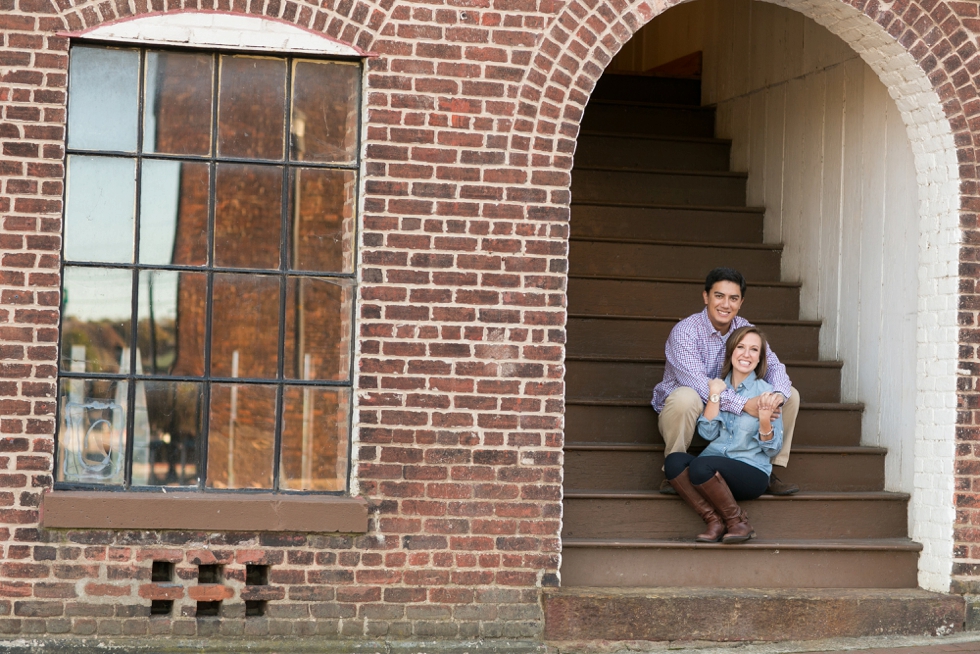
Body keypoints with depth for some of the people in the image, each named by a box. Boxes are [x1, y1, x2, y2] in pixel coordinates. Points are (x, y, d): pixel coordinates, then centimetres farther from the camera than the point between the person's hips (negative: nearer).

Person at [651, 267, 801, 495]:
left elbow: (773, 364, -7)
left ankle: (766, 470, 2)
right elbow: (697, 384, -32)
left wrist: (777, 396, -30)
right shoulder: (684, 331, -21)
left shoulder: (744, 329, -1)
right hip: (685, 415, -6)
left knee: (790, 395, -4)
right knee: (686, 397, -40)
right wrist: (743, 404, -40)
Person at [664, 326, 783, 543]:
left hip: (752, 473, -4)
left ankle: (737, 521, -12)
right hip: (715, 469, 4)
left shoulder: (766, 392, 0)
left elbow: (772, 449, -2)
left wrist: (765, 419, -20)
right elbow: (707, 433, 0)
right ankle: (714, 520, -18)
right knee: (674, 461, -26)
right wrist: (715, 395, -6)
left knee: (700, 465, -33)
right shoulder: (717, 386, 11)